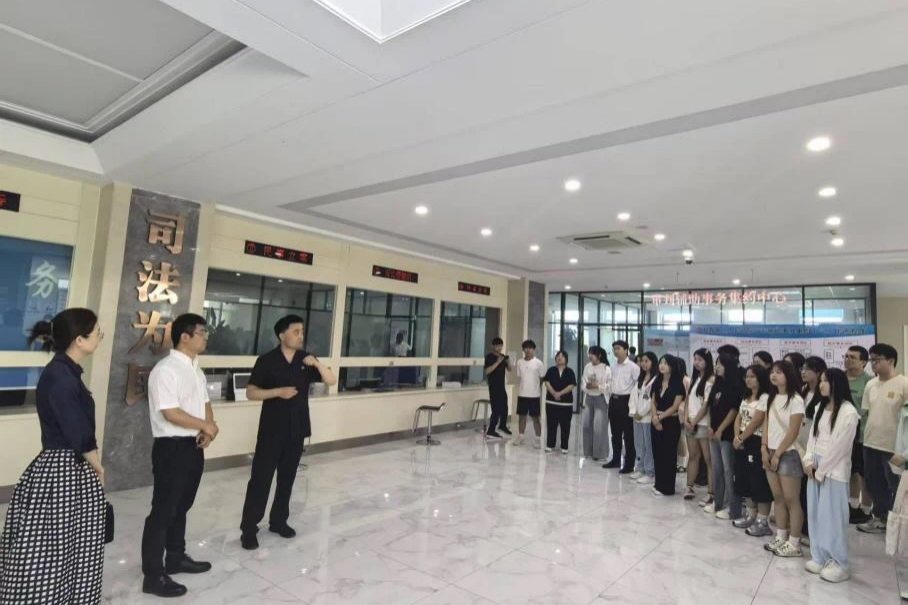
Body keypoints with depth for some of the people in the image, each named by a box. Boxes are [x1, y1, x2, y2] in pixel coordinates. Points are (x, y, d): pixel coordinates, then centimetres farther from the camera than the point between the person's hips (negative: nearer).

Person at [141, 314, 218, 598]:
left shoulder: (196, 370, 11)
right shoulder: (166, 370, -17)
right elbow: (170, 413, -23)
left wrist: (207, 430, -4)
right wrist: (206, 426, -13)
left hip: (193, 446, 9)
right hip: (172, 447, -9)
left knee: (181, 507, 20)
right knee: (163, 510, 1)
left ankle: (176, 558, 35)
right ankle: (153, 576, 13)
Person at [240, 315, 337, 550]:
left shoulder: (306, 359, 3)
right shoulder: (267, 361, -8)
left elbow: (332, 381, -1)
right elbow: (250, 393, -7)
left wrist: (317, 364, -17)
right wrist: (278, 392, -20)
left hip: (297, 429, 4)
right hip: (272, 429, -4)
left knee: (287, 478, 14)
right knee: (260, 478, 0)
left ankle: (278, 520, 29)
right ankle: (248, 529, 11)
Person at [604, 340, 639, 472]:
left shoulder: (633, 367, -10)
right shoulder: (614, 367, 12)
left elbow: (638, 385, -13)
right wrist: (610, 399, 13)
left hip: (625, 401, -7)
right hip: (613, 401, 7)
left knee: (628, 435, 1)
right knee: (615, 433, 15)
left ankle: (629, 464, 10)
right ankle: (616, 460, 26)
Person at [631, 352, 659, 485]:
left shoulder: (656, 379, -10)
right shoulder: (640, 378, 17)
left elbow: (653, 399, -16)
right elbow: (635, 395, 11)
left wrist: (641, 413, -9)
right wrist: (634, 412, -1)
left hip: (648, 417, -8)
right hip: (637, 416, 8)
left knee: (649, 445, -2)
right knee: (638, 444, 13)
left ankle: (650, 473, 6)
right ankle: (640, 469, 24)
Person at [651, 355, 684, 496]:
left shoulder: (678, 384, -10)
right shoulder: (657, 382, 8)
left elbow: (675, 406, -13)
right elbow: (653, 402, 8)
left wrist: (660, 416, -9)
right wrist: (655, 417, -8)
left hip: (671, 423, -6)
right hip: (656, 422, 6)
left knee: (668, 455, 2)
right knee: (657, 453, 11)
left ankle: (667, 487, 13)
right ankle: (659, 483, 24)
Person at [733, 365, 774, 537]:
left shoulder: (765, 398, -14)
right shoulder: (746, 397, 13)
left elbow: (755, 422, -17)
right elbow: (739, 418, 10)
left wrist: (741, 438, -10)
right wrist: (737, 437, -4)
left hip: (756, 442, -9)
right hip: (742, 442, 9)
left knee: (759, 482, -1)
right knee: (745, 480, 14)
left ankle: (763, 522, 9)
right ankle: (751, 516, 26)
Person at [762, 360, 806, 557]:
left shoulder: (795, 400, -12)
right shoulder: (771, 398, 10)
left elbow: (793, 432, -14)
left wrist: (778, 453, -12)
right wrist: (764, 449, 0)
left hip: (788, 454, -7)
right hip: (771, 453, 7)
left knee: (791, 500, 0)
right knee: (778, 497, 12)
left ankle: (794, 543, 9)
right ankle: (780, 537, 21)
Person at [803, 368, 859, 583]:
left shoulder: (848, 412, -13)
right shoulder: (820, 407, 11)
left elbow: (840, 446, -14)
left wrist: (821, 470, -10)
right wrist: (809, 461, 0)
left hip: (834, 469, -7)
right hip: (816, 467, 7)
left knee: (833, 516, 0)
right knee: (815, 514, 11)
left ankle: (839, 564, 13)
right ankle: (820, 558, 22)